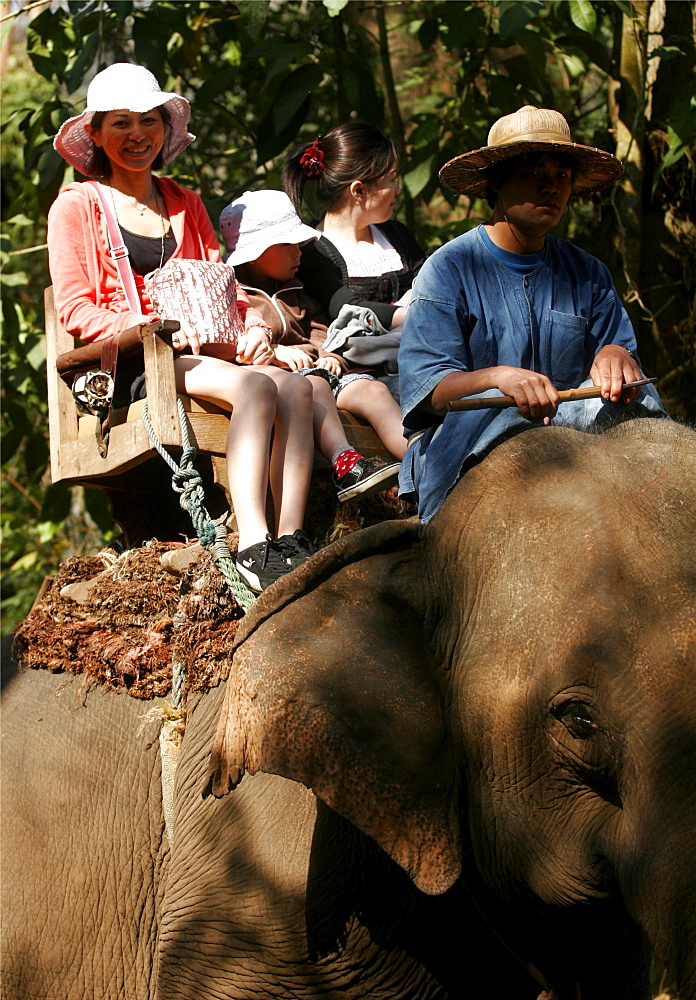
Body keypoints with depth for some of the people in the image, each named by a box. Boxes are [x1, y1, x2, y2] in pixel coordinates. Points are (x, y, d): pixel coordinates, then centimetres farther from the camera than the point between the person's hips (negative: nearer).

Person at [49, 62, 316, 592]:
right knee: (255, 387, -34)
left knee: (295, 388, -27)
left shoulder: (186, 205, 26)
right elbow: (76, 310, -1)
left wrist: (254, 327, -4)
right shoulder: (76, 207, 8)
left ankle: (291, 542, -38)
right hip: (124, 366, -5)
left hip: (200, 350, 6)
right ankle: (253, 548, -44)